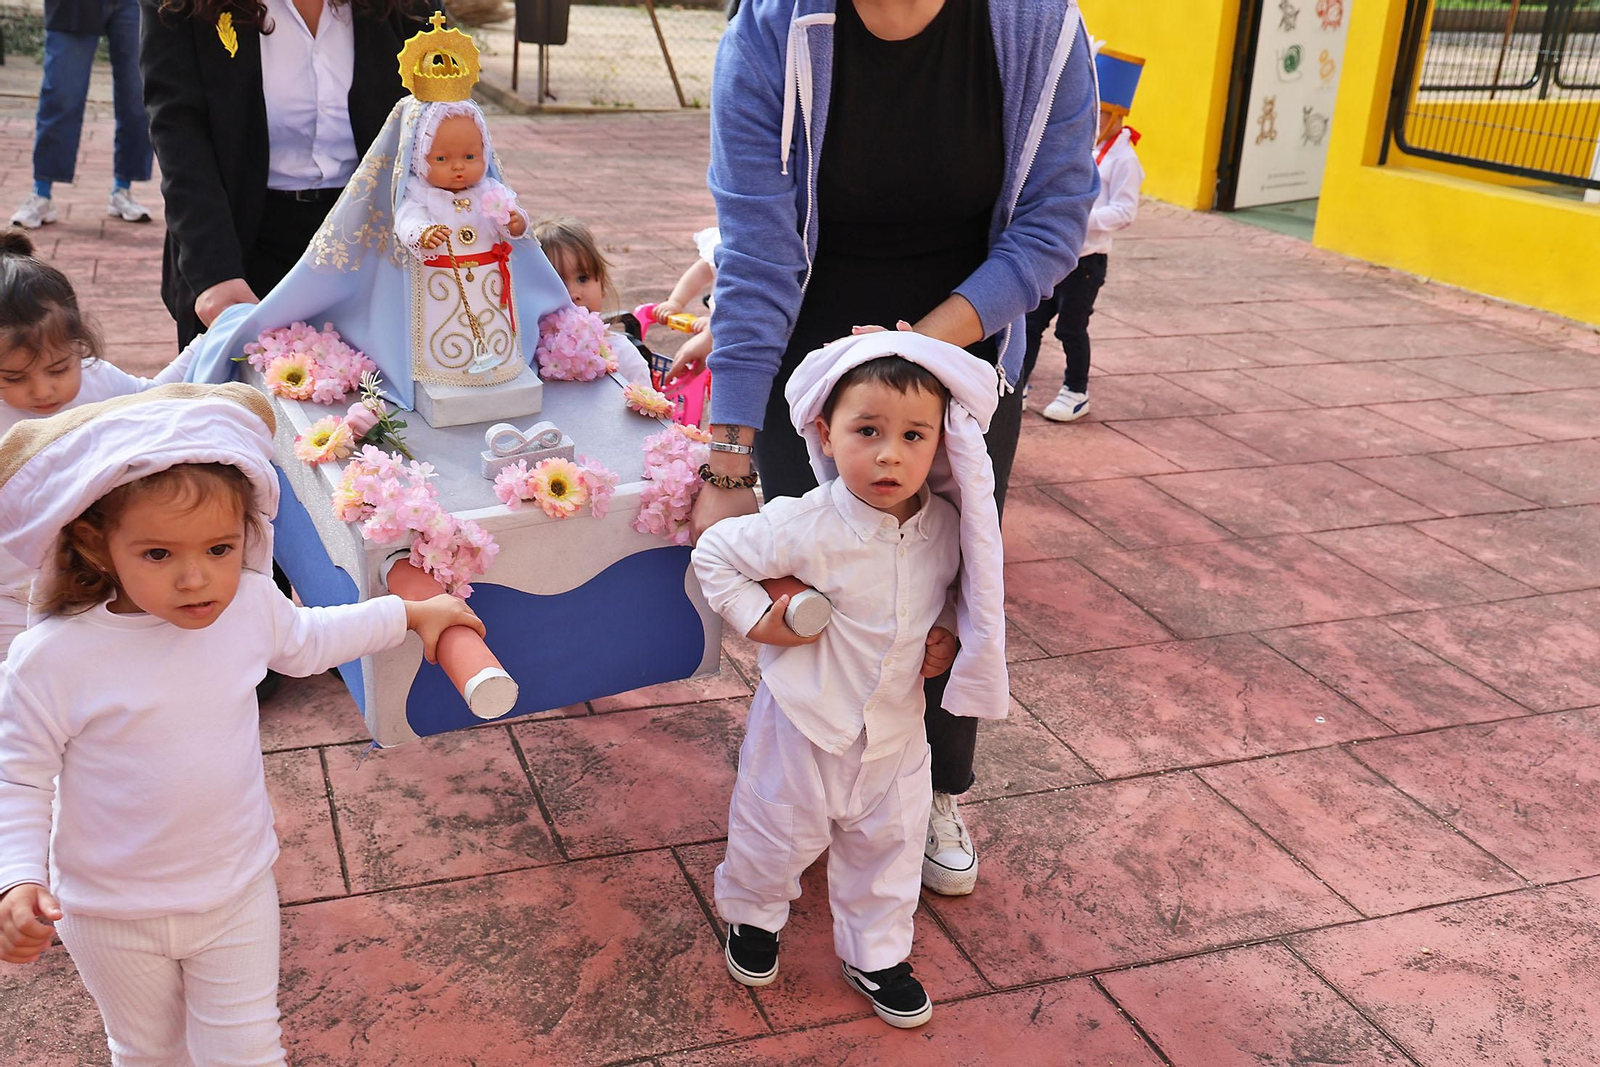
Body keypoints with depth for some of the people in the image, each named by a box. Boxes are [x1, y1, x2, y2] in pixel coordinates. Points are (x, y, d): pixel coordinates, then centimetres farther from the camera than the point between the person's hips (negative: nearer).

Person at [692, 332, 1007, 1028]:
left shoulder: (947, 527, -12)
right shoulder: (803, 528, -26)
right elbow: (715, 553, -12)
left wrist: (949, 633, -7)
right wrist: (758, 620, -17)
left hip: (897, 728, 4)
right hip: (806, 723, -3)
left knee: (889, 846, 18)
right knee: (778, 836, 17)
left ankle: (875, 955, 42)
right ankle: (752, 916, 48)